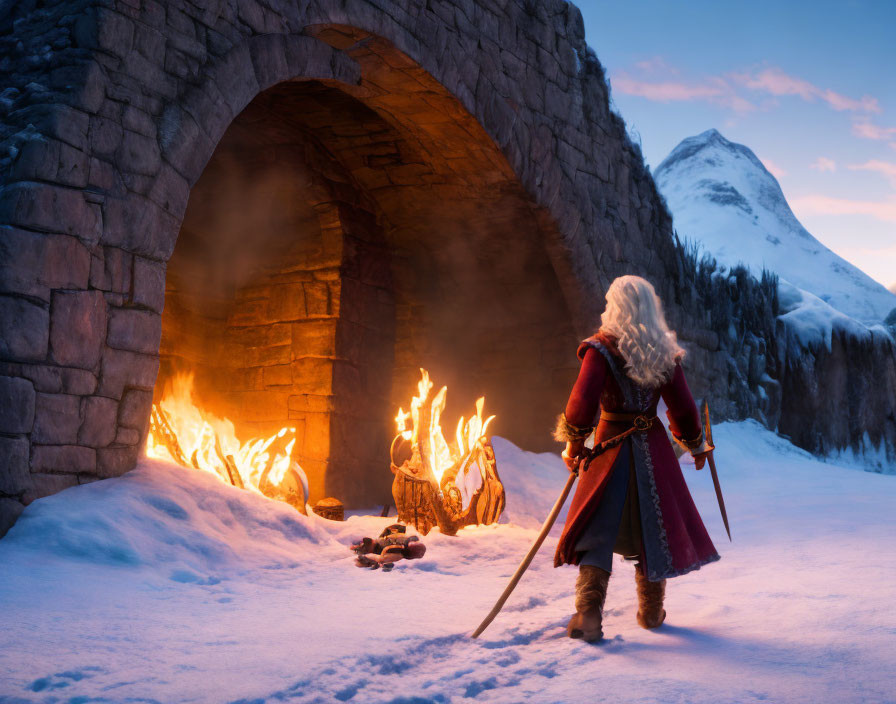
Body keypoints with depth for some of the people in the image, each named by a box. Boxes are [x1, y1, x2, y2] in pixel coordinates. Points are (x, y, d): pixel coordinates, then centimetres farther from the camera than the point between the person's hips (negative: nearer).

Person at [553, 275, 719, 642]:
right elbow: (682, 406, 3)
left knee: (598, 528, 2)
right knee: (655, 523, 15)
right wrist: (696, 445, 18)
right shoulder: (664, 351, 0)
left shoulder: (602, 347, -10)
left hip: (611, 446, -3)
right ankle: (651, 611, 25)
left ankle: (589, 615, -10)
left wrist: (574, 443, -4)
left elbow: (584, 399, -17)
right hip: (653, 447, 3)